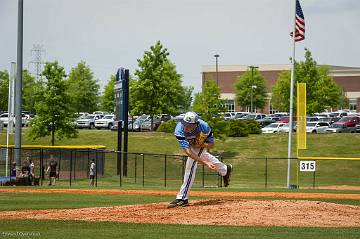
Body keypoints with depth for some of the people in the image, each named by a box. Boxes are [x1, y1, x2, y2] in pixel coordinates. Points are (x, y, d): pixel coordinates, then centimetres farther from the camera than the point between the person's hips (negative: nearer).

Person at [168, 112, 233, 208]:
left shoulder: (204, 127, -42)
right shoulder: (179, 130, -44)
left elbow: (211, 144, -22)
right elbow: (188, 151, -48)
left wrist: (201, 145, -43)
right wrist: (205, 163, -55)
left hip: (202, 144, -3)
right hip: (189, 142, 3)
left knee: (190, 166, -18)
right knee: (203, 156, 29)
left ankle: (182, 198, -13)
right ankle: (225, 169, 57)